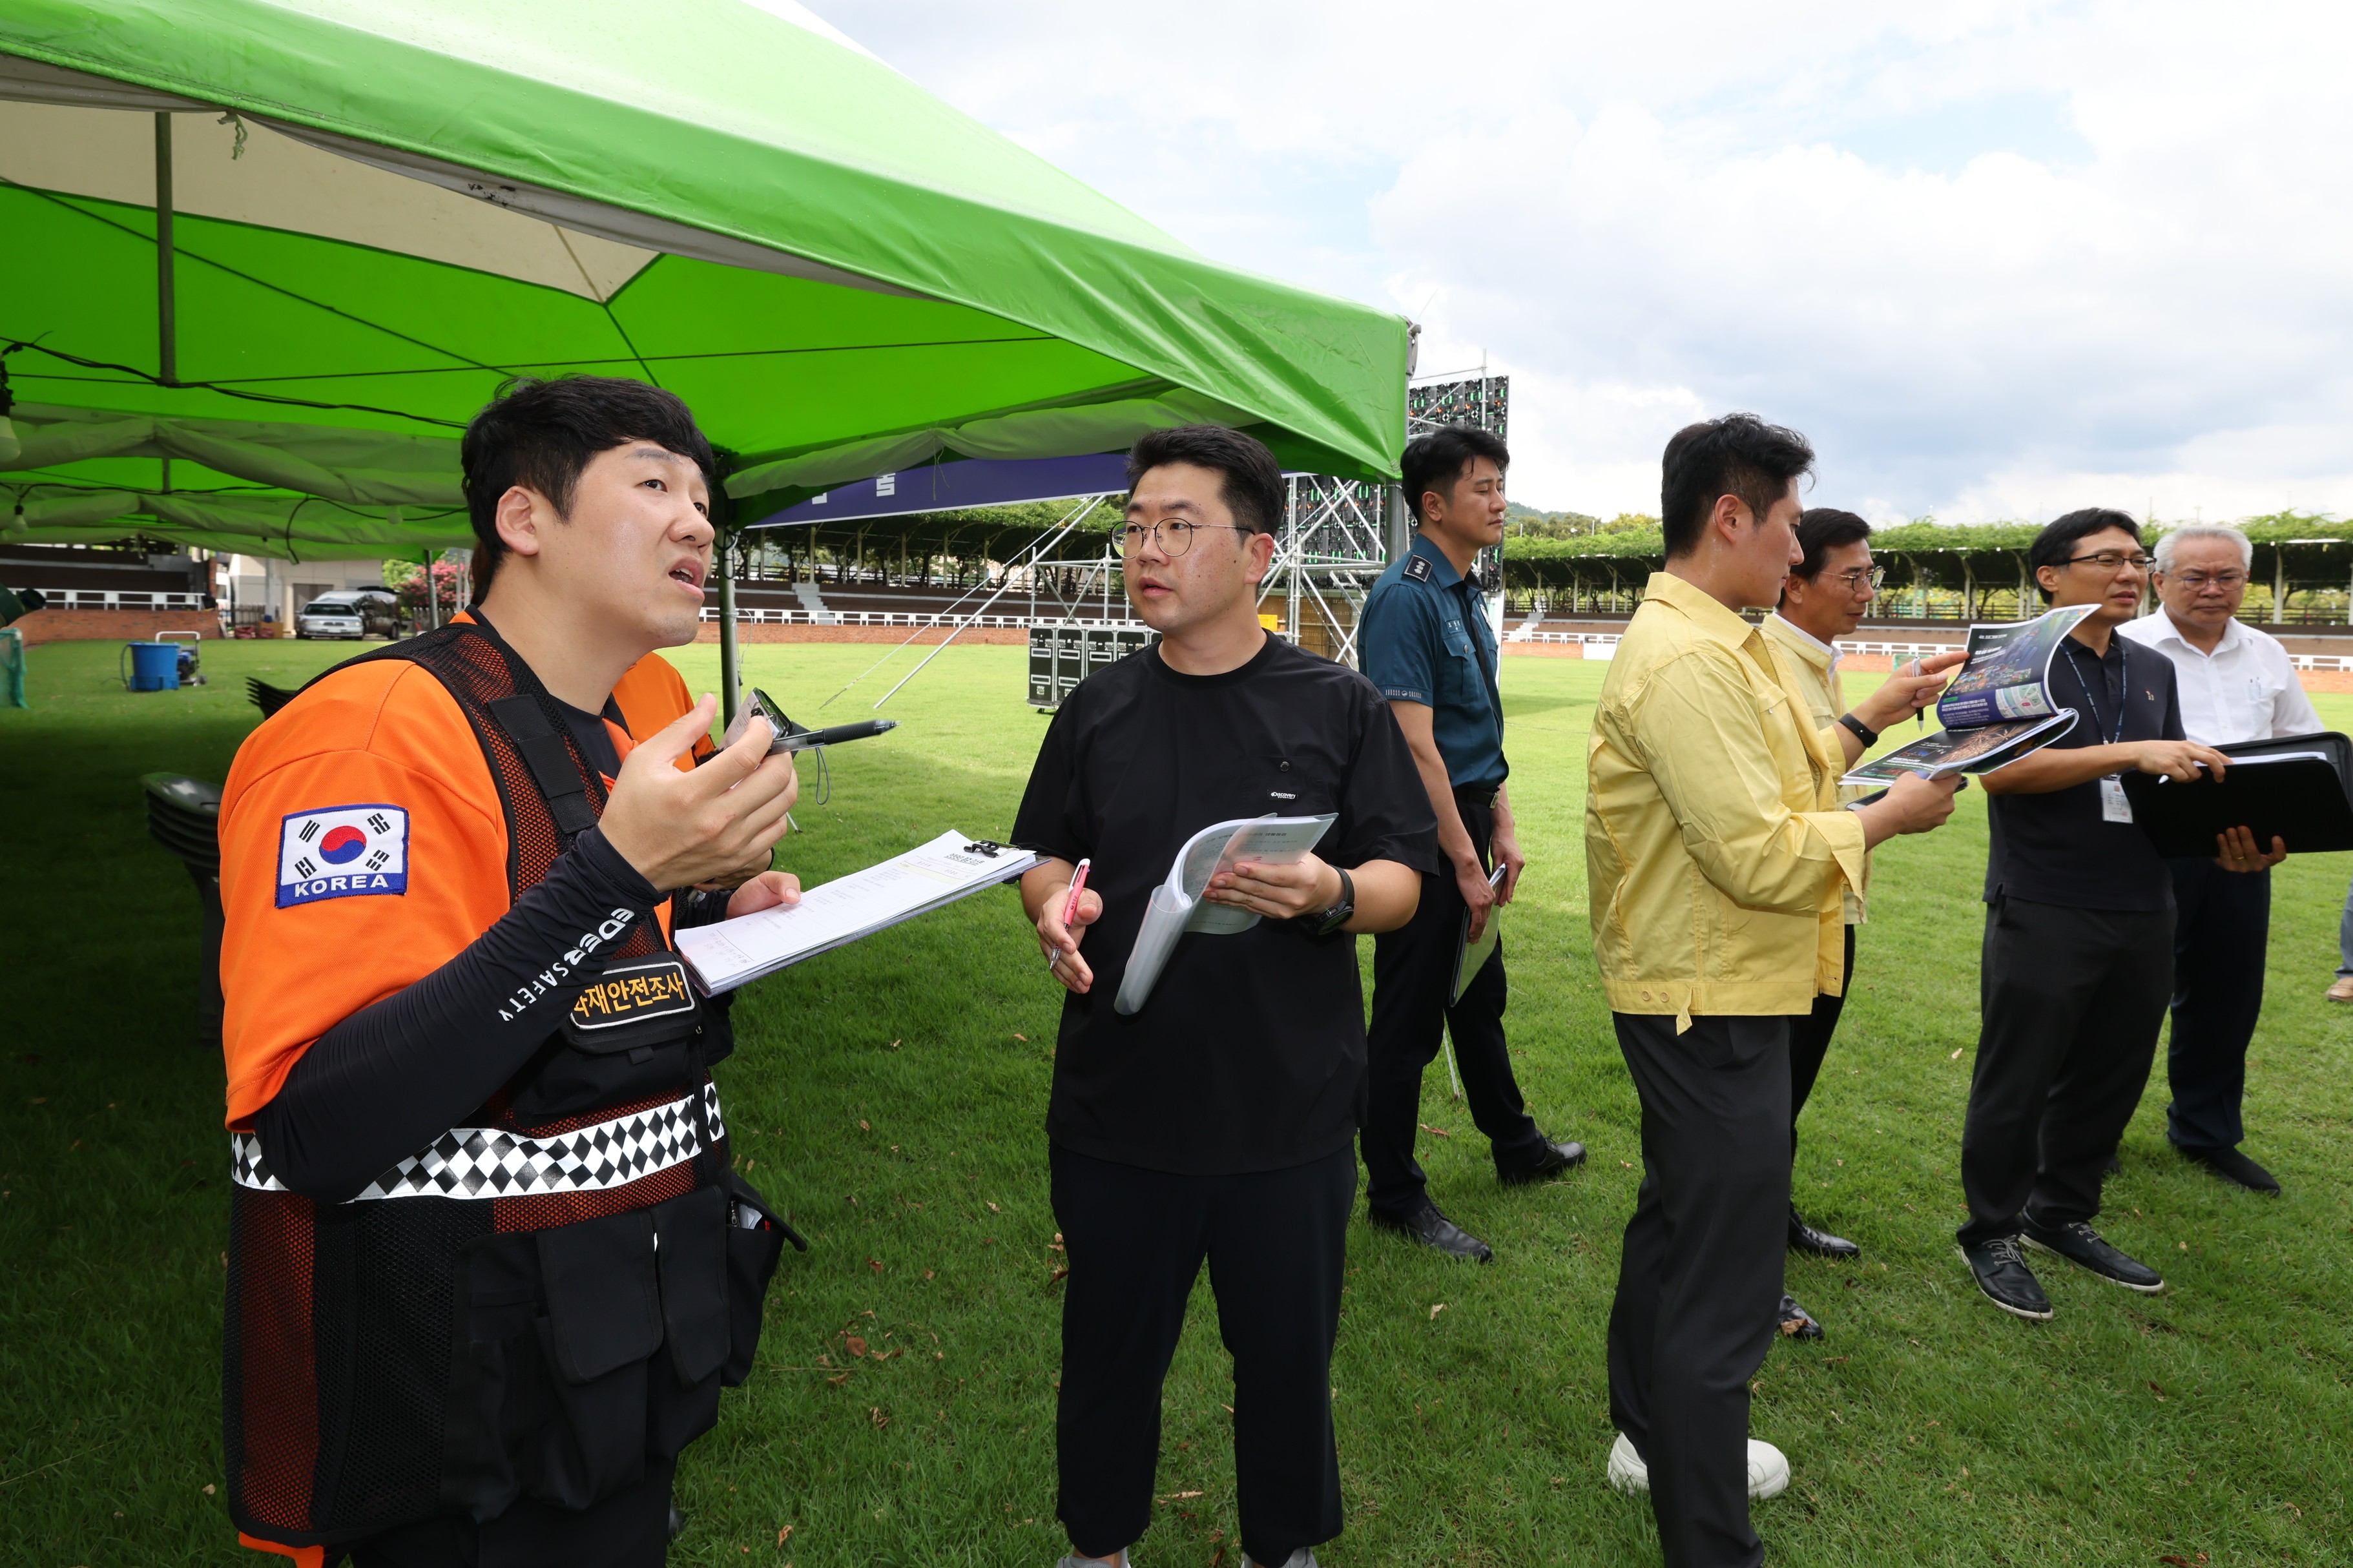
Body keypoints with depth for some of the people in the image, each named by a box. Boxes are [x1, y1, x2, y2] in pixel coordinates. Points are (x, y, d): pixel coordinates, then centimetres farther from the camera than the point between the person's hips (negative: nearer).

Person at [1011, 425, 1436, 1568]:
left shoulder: (1339, 707, -4)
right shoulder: (1099, 710, 3)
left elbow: (1403, 882, -4)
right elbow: (1046, 856, 11)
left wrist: (1329, 894, -25)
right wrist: (1054, 906, -11)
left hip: (1291, 1116, -1)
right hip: (1115, 1110, 2)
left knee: (1287, 1355, 16)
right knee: (1110, 1350, 17)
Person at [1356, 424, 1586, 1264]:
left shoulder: (1468, 596, 12)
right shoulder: (1405, 598, -18)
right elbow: (1417, 747, -22)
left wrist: (1502, 829, 11)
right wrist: (1466, 864, -20)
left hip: (1466, 818, 10)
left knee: (1480, 996, 23)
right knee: (1409, 1016, 1)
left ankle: (1515, 1146, 42)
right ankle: (1395, 1196, 15)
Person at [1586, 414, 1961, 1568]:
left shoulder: (1712, 643, 12)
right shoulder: (1685, 661, -23)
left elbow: (1766, 778, 17)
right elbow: (1760, 857, -26)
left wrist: (1870, 721, 12)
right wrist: (1887, 817, -12)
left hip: (1709, 996, 12)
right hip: (1711, 1006, -12)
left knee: (1678, 1222, 25)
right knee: (1724, 1281, -2)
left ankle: (1654, 1436, 44)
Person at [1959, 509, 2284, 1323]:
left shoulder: (2155, 671, 14)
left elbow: (2178, 786, 16)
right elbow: (1999, 768, -20)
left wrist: (2226, 841, -3)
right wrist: (2131, 752, -27)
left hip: (2142, 914, 7)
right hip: (2043, 913, -6)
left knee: (2111, 1076, 14)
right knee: (2017, 1081, 3)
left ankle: (2062, 1216, 32)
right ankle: (1991, 1235, 18)